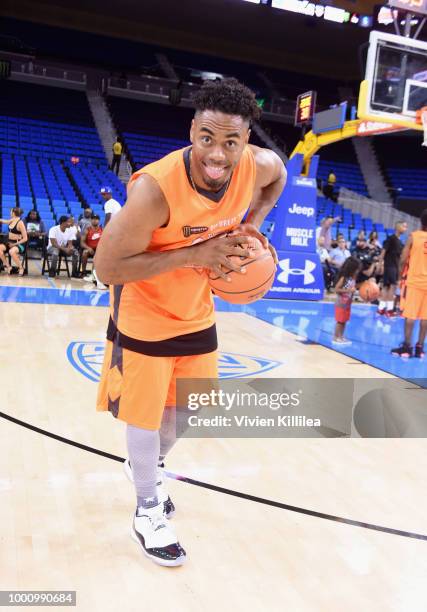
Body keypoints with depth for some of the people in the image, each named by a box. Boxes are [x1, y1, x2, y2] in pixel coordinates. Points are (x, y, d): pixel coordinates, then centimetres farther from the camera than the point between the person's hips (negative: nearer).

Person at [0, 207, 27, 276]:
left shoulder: (20, 223, -12)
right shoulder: (12, 220, 9)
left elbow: (25, 239, -15)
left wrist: (15, 244, -19)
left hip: (19, 244, -7)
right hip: (10, 243, 7)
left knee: (11, 251, -38)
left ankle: (21, 268, -14)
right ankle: (7, 266, -7)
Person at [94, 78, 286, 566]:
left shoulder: (259, 165, -16)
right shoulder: (156, 187, -34)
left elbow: (277, 177, 11)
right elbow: (107, 267, -29)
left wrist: (252, 224, -6)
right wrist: (192, 254, -34)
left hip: (196, 312, 6)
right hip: (144, 317, -5)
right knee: (146, 414, 7)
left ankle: (146, 467, 51)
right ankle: (147, 513, 33)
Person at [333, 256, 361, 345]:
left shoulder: (353, 278, 3)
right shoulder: (343, 278, -20)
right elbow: (336, 289, -20)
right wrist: (348, 290, -25)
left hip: (348, 304, 8)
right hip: (341, 304, -8)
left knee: (344, 321, 13)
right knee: (339, 321, -1)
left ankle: (341, 337, 22)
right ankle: (336, 338, 8)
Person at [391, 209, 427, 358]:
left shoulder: (413, 236, -6)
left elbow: (403, 260, -8)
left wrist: (401, 274, 7)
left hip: (414, 281, -2)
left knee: (410, 315, 2)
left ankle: (407, 346, 3)